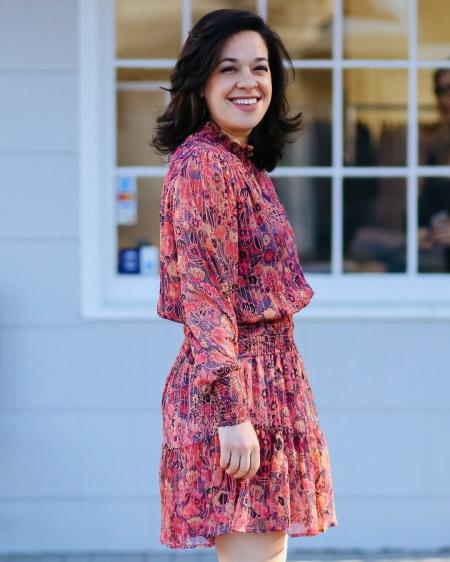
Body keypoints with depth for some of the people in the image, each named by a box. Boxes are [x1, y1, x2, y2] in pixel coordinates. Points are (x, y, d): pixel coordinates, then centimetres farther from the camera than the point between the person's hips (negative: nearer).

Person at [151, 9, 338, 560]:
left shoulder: (245, 164, 16)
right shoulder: (202, 164, -13)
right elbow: (206, 297, -19)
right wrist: (232, 411, -23)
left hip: (270, 376, 10)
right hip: (233, 388, -10)